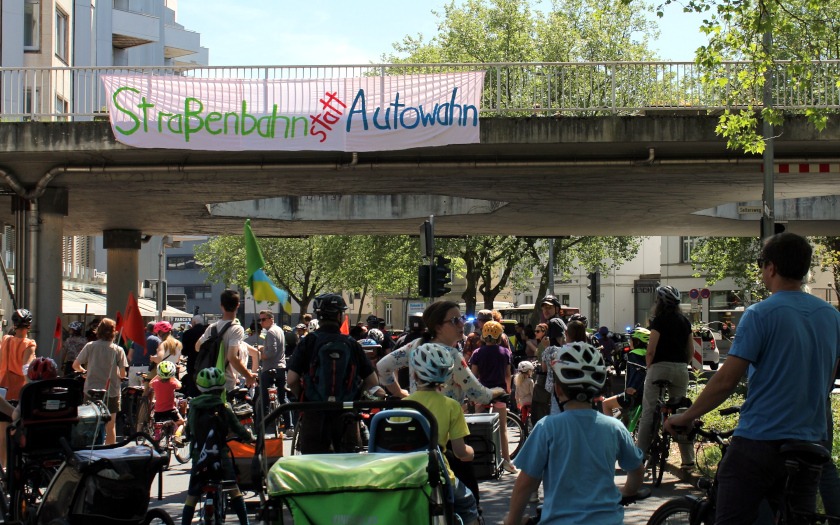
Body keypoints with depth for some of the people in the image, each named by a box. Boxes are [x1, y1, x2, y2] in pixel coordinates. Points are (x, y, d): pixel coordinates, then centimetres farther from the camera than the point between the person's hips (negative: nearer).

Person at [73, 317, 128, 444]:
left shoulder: (90, 346, -3)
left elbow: (75, 365, -1)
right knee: (110, 425, 10)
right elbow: (122, 374, -8)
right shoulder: (118, 350, -7)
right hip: (111, 391, -1)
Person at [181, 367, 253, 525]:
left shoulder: (193, 407, -1)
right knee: (234, 489, 12)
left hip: (199, 457, 1)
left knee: (191, 497, 6)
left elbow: (188, 432, 6)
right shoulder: (224, 408, -6)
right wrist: (249, 437, 17)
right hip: (221, 457, -1)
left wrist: (187, 435, 28)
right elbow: (237, 428, -1)